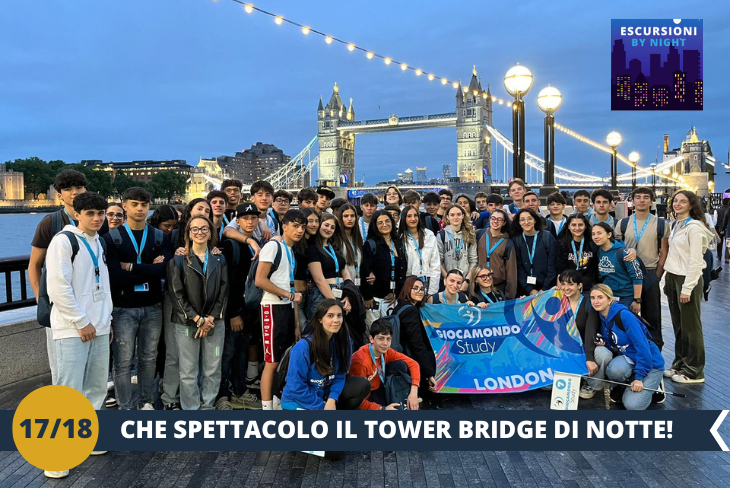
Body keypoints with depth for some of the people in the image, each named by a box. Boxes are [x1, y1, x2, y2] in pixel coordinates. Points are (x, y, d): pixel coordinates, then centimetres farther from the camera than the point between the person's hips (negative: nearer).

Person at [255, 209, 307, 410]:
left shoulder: (292, 252, 18)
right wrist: (290, 295, -12)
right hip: (274, 308, -8)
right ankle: (267, 408, 0)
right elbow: (260, 280, -18)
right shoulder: (273, 246, -8)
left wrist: (297, 322, 12)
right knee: (272, 362, -6)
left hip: (288, 308, 8)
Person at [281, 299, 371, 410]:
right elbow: (296, 388, -22)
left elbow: (340, 374, -3)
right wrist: (321, 407, -17)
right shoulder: (303, 347, -25)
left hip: (325, 393, 6)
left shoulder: (343, 340, -8)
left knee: (363, 385, -12)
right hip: (298, 402, -6)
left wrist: (332, 399, -18)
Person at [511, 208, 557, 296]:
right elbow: (519, 268, -3)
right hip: (525, 290, 1)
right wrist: (530, 290, -11)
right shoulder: (516, 240, -2)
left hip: (547, 288, -1)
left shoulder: (547, 237, -5)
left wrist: (544, 289, -10)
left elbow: (552, 265, -5)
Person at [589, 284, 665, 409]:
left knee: (632, 405, -22)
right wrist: (602, 343, -15)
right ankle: (619, 387, 0)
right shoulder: (601, 319, 1)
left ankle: (653, 385, 11)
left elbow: (643, 347, -24)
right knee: (600, 351, -27)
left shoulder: (624, 315, -22)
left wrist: (639, 377, -23)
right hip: (627, 359, 6)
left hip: (649, 363, -5)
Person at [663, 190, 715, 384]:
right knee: (678, 326, 14)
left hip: (687, 280, -8)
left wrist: (687, 288, -19)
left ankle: (694, 372, 10)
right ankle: (679, 364, 25)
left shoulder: (694, 227, -13)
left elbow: (695, 260, -17)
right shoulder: (677, 225, 12)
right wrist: (668, 279, 13)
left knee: (690, 327, 0)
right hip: (673, 278, 8)